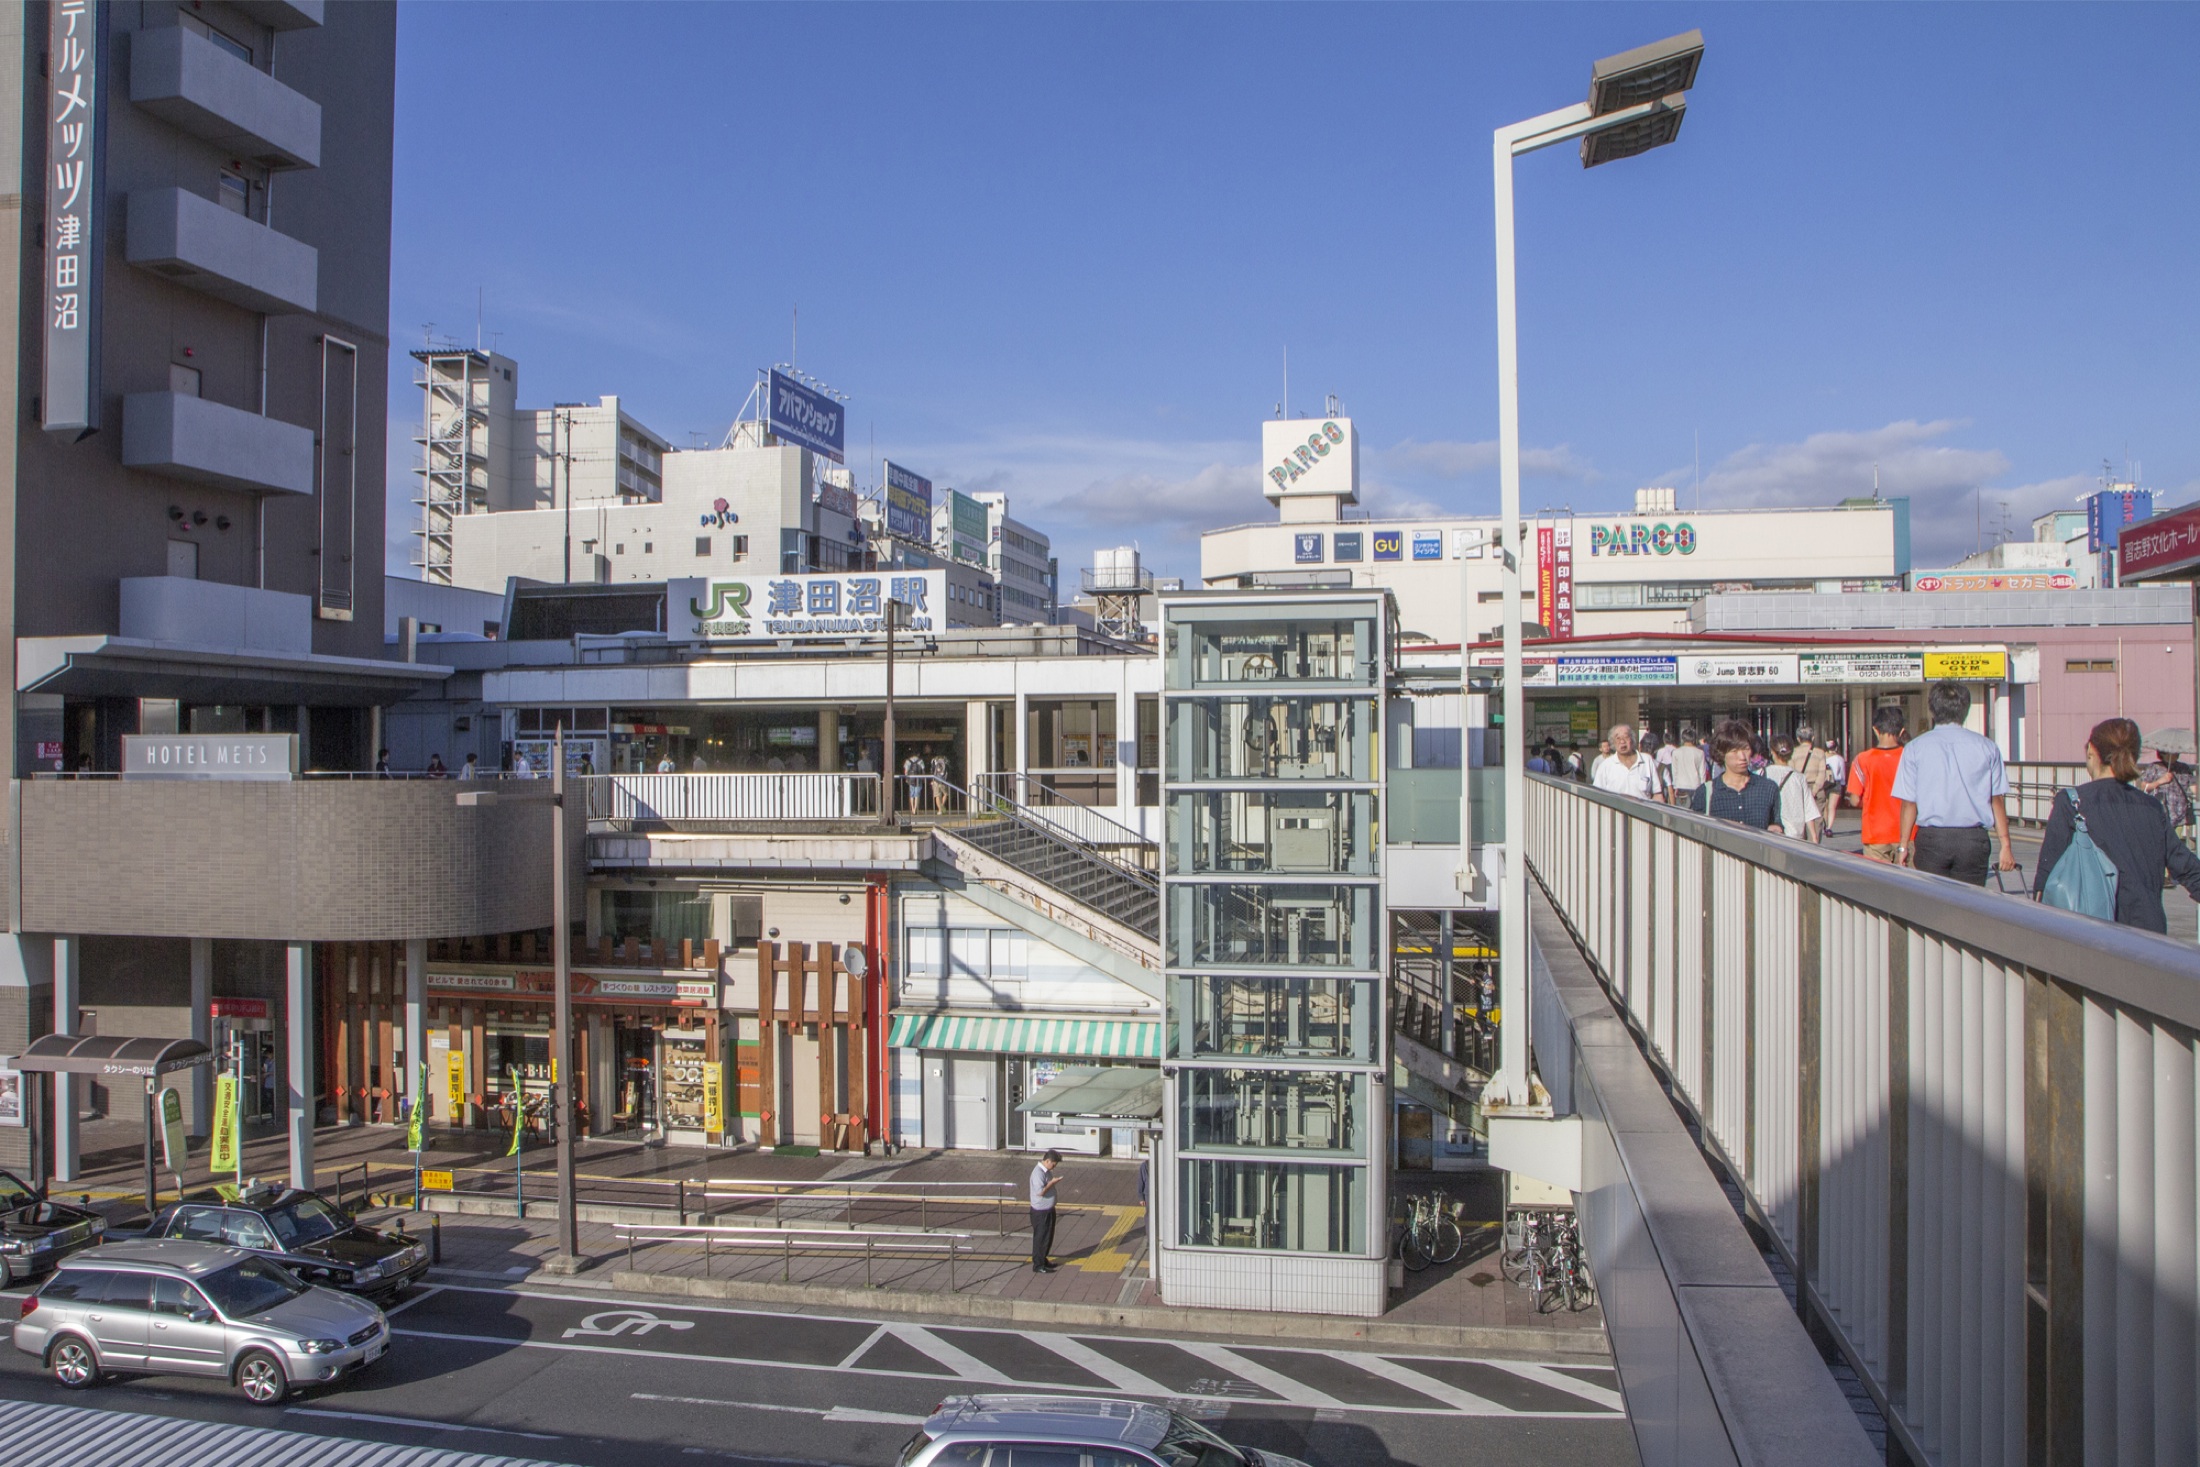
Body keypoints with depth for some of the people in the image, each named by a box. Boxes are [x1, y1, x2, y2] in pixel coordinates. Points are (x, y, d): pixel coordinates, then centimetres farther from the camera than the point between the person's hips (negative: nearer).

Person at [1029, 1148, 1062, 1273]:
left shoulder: (1047, 1171, 7)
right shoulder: (1038, 1173, -24)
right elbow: (1040, 1192, -29)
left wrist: (1054, 1182, 6)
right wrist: (1052, 1182, -23)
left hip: (1048, 1209, 10)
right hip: (1040, 1211, -10)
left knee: (1048, 1236, 19)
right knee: (1041, 1238, 0)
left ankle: (1043, 1260, 33)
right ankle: (1038, 1265, 10)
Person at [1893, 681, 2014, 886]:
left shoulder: (1915, 748, -1)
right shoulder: (1987, 747, 3)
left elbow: (1908, 802, -1)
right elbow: (1997, 800, 3)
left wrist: (1904, 845, 6)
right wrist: (2005, 845, 9)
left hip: (1931, 838, -1)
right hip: (1974, 838, 1)